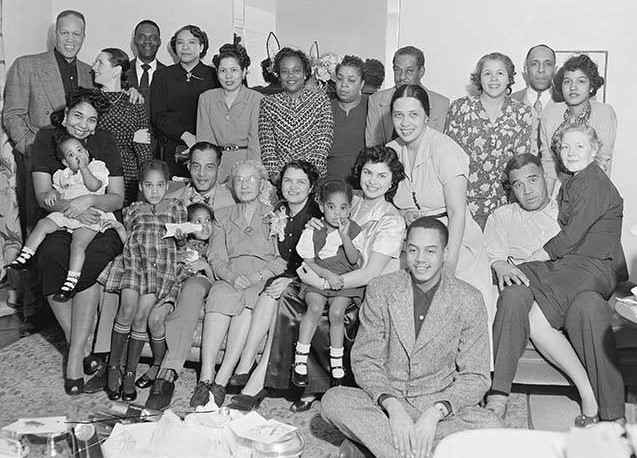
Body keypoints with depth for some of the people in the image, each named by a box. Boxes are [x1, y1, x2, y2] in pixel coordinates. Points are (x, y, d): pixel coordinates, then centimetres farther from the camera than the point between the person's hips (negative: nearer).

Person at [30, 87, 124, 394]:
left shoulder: (104, 143, 3)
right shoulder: (46, 139, 5)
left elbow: (117, 198, -1)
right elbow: (43, 196, -1)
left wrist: (89, 200, -21)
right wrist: (73, 209, -19)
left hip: (101, 222, -1)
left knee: (91, 258, -34)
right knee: (49, 255, -33)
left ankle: (75, 355, -27)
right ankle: (76, 343, -18)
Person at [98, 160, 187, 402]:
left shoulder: (175, 206, 21)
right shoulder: (133, 209, 23)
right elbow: (128, 242, 17)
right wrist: (118, 227, 2)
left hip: (161, 264, -1)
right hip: (133, 259, 1)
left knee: (141, 316, -11)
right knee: (127, 309, -18)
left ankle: (130, 373, 0)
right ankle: (113, 367, -3)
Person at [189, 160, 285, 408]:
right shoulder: (222, 216, 22)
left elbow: (282, 261, 4)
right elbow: (216, 258, 9)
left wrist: (255, 277, -14)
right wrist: (231, 277, -13)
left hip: (264, 280, -1)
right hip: (229, 279, 2)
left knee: (246, 302, -34)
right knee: (220, 296, -33)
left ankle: (221, 380, -36)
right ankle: (206, 377, -38)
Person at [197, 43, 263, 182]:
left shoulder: (257, 100, -2)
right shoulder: (206, 98, 8)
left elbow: (255, 144, -6)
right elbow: (204, 140, 4)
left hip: (245, 161, -2)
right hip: (215, 164, 2)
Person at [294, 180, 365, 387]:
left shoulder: (354, 231, 1)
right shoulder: (312, 231, -1)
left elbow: (354, 261, -9)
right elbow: (307, 262, -2)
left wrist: (345, 236, -21)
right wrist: (327, 274, -17)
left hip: (345, 280, 0)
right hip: (316, 278, 0)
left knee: (337, 311, -25)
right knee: (315, 307, -28)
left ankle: (336, 364, -11)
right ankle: (300, 360, -19)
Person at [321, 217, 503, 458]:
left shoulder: (468, 300, -4)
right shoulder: (379, 291, -2)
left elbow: (475, 377, -4)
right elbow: (365, 361, -3)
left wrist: (435, 413, -21)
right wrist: (393, 408, -21)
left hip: (442, 406, 0)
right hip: (387, 402, 0)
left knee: (490, 425, -30)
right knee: (333, 400, -26)